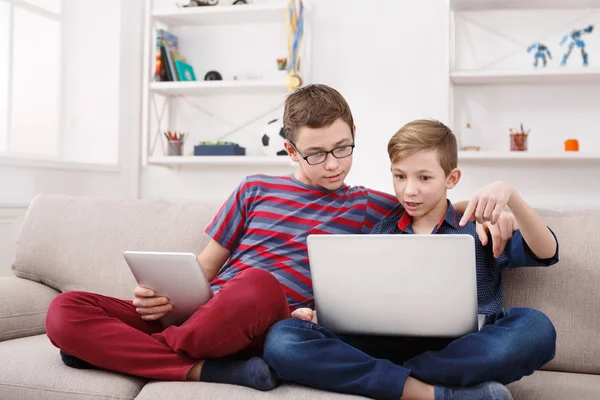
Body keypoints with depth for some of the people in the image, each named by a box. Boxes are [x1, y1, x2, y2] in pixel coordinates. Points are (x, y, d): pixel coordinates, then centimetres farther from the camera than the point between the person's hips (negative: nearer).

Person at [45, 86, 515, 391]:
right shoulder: (256, 190, 16)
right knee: (66, 309, -20)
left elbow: (439, 202, 16)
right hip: (200, 314, 2)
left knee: (257, 286, -41)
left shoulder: (369, 206, 13)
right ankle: (208, 372, -28)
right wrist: (162, 294, -4)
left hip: (271, 327, -2)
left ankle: (118, 350, -16)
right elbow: (204, 267, 17)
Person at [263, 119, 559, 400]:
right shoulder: (381, 233, 19)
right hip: (388, 347, 2)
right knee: (282, 339, -23)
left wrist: (509, 194, -17)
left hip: (459, 351, -1)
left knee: (536, 327, -32)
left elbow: (546, 253, -2)